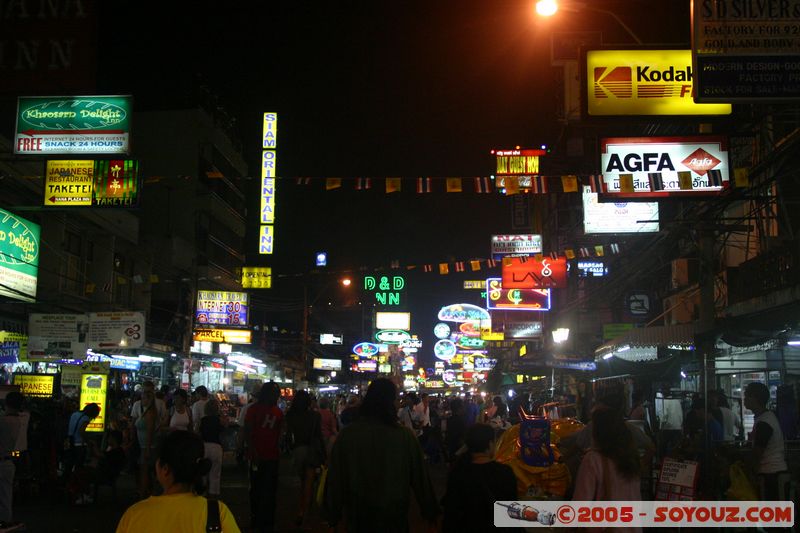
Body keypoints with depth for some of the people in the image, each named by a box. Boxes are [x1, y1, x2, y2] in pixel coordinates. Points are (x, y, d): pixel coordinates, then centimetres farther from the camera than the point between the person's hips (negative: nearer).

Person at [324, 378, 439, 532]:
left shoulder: (346, 435, -13)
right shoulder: (406, 436, -16)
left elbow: (334, 480, -8)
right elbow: (421, 479, -10)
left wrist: (332, 519, 4)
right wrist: (431, 517, 3)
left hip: (358, 519, 1)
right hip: (395, 519, -1)